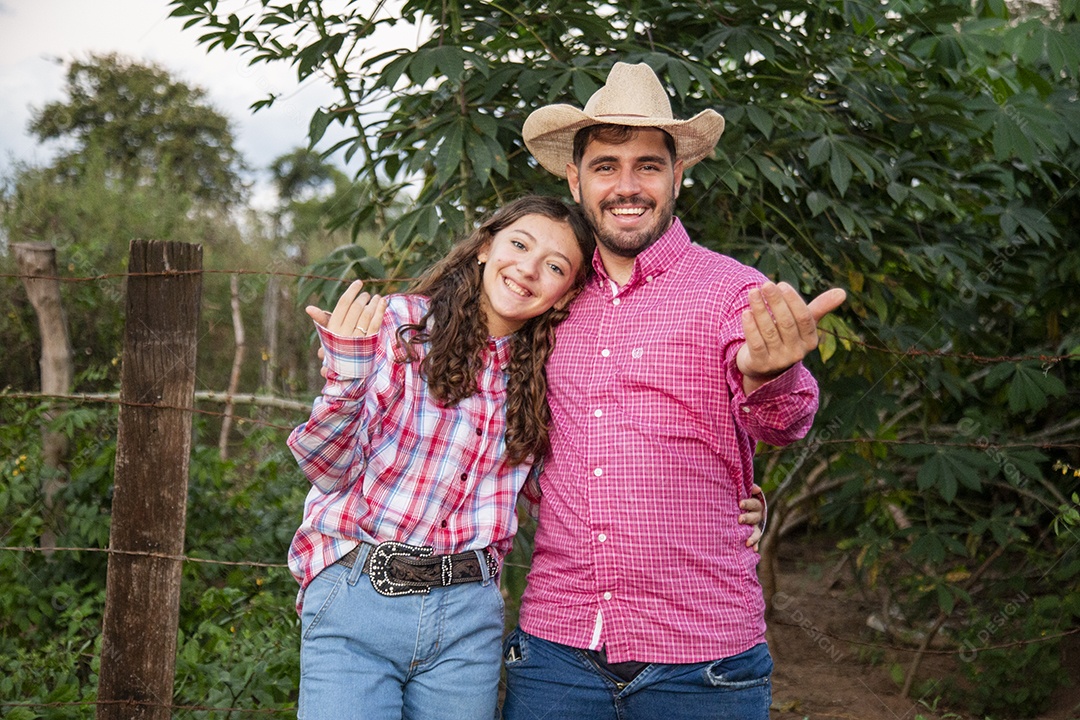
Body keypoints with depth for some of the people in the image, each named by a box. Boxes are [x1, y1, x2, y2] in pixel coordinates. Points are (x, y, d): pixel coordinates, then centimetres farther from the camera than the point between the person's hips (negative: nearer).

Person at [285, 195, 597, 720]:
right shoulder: (396, 325, -3)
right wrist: (345, 376, -21)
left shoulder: (537, 376, 10)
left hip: (467, 617, 4)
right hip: (356, 597, -4)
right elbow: (329, 471, -6)